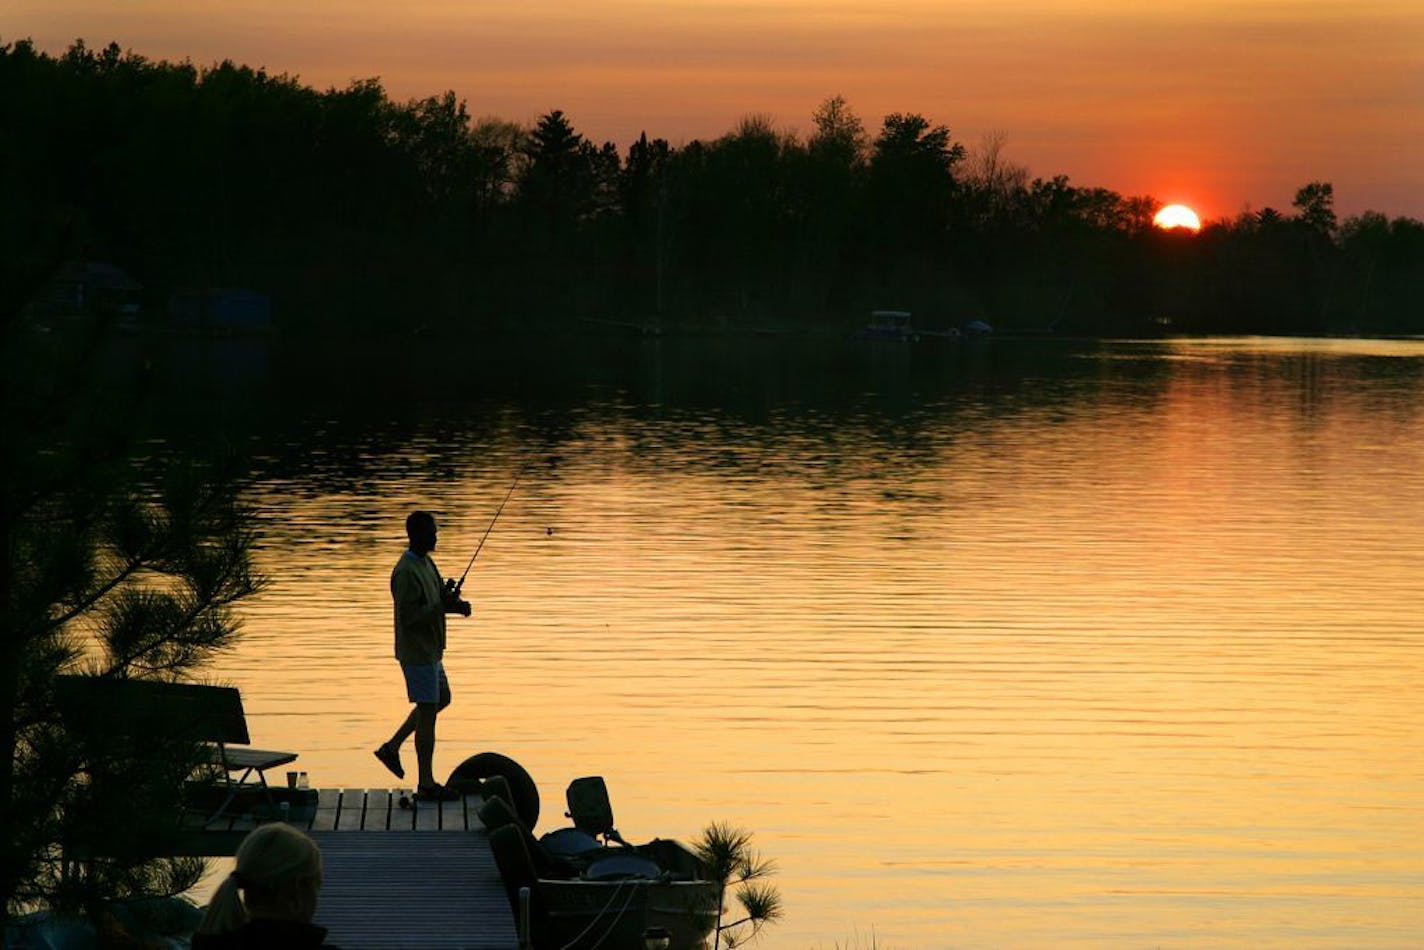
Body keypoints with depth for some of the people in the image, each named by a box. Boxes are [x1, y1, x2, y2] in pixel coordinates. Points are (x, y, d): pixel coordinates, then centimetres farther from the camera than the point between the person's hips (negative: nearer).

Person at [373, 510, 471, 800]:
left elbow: (439, 598, 16)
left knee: (441, 699, 22)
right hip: (417, 653, -10)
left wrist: (456, 603, -6)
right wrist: (443, 605, -28)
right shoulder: (405, 573, -21)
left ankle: (391, 748, 29)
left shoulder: (426, 564, 9)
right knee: (428, 710, -5)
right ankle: (426, 784, 2)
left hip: (430, 651, 10)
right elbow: (408, 618, -25)